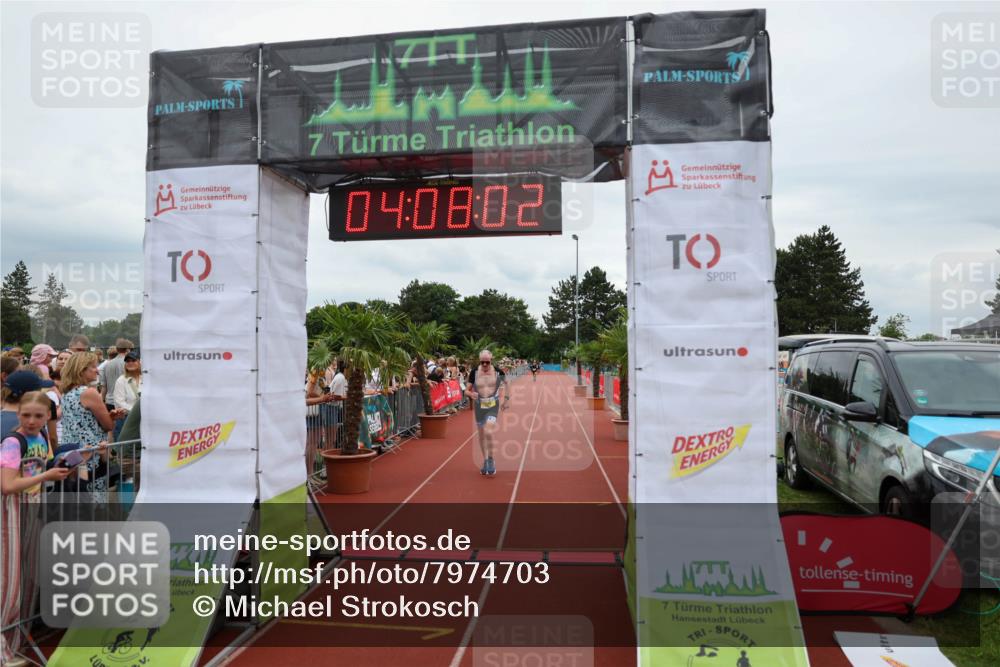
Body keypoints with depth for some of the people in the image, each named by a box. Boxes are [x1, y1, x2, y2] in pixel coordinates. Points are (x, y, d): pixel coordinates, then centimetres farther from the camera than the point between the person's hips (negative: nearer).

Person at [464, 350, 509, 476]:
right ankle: (485, 461, 30)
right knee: (481, 435, 12)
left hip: (493, 405, -2)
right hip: (479, 405, 3)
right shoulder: (474, 372, -5)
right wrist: (471, 394, -22)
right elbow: (467, 390, 0)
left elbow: (506, 383, 13)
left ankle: (491, 460, 2)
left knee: (488, 433, -19)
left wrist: (506, 398, 6)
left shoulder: (498, 372, -7)